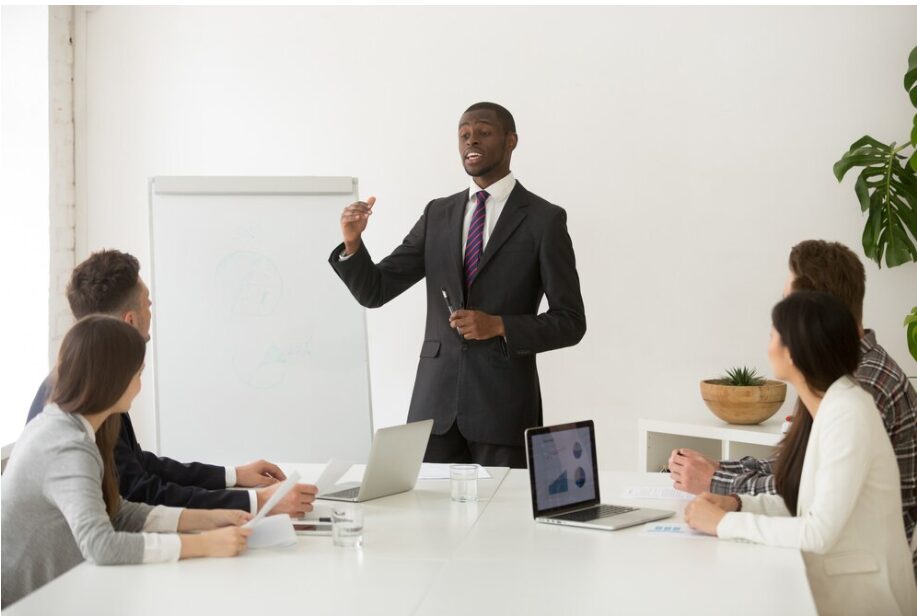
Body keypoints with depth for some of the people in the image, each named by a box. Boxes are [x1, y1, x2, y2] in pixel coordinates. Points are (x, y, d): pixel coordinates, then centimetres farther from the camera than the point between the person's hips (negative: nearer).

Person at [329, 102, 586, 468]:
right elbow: (374, 291, 8)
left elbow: (570, 323, -3)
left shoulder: (544, 220, -2)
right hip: (435, 402, 3)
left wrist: (498, 326, -17)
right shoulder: (437, 215, 11)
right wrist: (352, 243, -11)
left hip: (503, 405, -3)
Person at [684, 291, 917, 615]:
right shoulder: (822, 406, 5)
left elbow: (820, 533, -25)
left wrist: (725, 523, -19)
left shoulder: (848, 414, -21)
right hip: (829, 583, 7)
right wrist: (736, 504, -4)